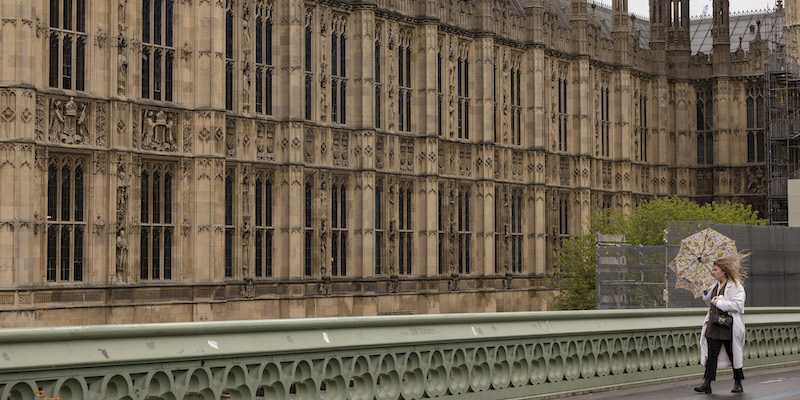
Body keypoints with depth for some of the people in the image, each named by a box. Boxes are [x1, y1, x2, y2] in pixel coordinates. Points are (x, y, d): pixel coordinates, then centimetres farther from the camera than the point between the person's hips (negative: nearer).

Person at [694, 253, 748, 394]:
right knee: (711, 355, -1)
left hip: (729, 327, -6)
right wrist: (706, 294, 9)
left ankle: (738, 383, 18)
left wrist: (720, 303, -19)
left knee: (734, 355, 5)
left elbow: (738, 305, -17)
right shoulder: (715, 285, 15)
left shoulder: (736, 286, -8)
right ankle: (707, 384, -3)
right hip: (713, 327, 6)